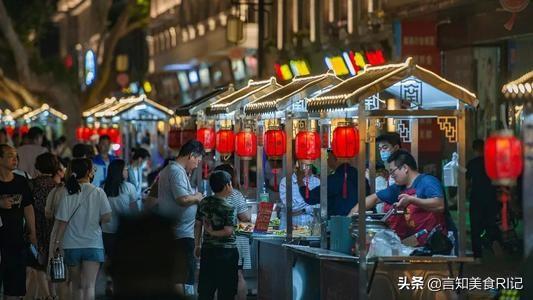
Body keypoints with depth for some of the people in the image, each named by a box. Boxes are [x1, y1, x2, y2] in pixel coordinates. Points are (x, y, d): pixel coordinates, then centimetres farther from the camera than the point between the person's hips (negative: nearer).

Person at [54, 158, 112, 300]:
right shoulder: (98, 192, -6)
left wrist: (57, 241, 4)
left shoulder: (68, 193, -4)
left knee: (77, 285, 17)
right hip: (93, 245, -2)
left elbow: (62, 222, -5)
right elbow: (107, 217, -7)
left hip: (72, 245, 2)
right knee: (89, 286, -8)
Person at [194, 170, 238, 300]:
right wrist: (213, 233, -6)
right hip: (226, 250, -6)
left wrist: (198, 245, 18)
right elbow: (228, 231, -20)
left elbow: (198, 225, 9)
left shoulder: (204, 202, 4)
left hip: (207, 249, 6)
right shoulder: (228, 208, -13)